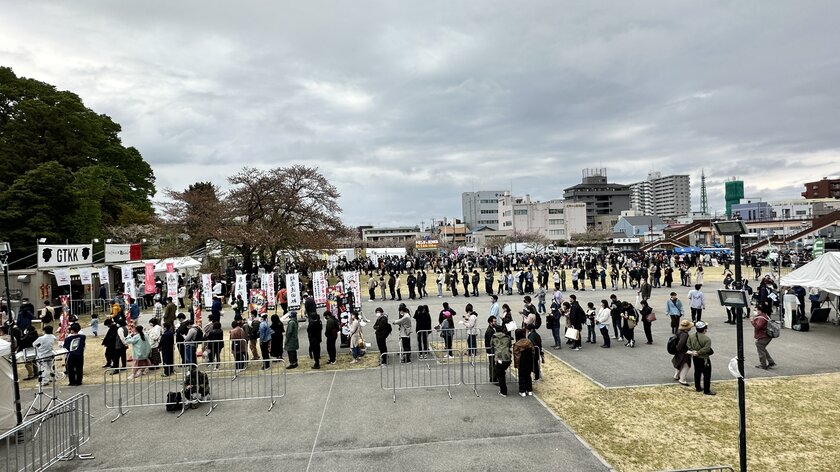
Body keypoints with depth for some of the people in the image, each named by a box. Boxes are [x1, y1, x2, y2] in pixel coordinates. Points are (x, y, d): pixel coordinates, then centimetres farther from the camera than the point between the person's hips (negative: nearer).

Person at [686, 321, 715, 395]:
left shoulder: (691, 337, -3)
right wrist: (698, 352, -17)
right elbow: (706, 349, -26)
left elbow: (688, 345, 1)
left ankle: (698, 387, 30)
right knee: (707, 374, 6)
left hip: (695, 358, 7)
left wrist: (692, 351, -5)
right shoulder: (707, 339, -23)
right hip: (704, 359, -7)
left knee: (697, 373, 19)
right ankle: (706, 390, 12)